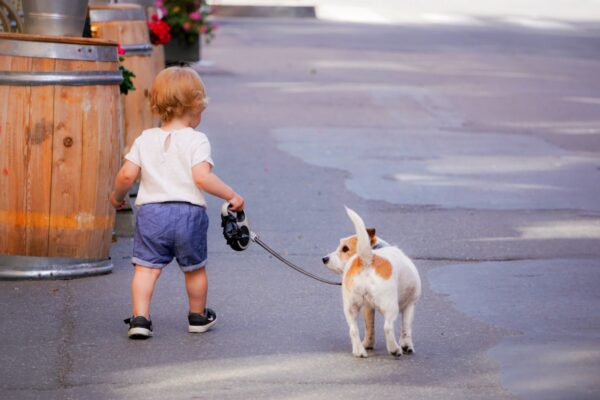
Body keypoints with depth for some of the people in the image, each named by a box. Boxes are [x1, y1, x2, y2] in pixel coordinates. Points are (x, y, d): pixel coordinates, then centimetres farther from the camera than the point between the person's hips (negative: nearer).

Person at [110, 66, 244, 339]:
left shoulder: (145, 140, 5)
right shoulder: (196, 140, -6)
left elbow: (127, 175, 0)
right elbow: (202, 177, -18)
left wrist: (117, 196, 19)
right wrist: (231, 196, -10)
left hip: (151, 212, 2)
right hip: (189, 212, -1)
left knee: (146, 267, 1)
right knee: (195, 268, 16)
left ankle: (140, 318, -13)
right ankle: (198, 317, 32)